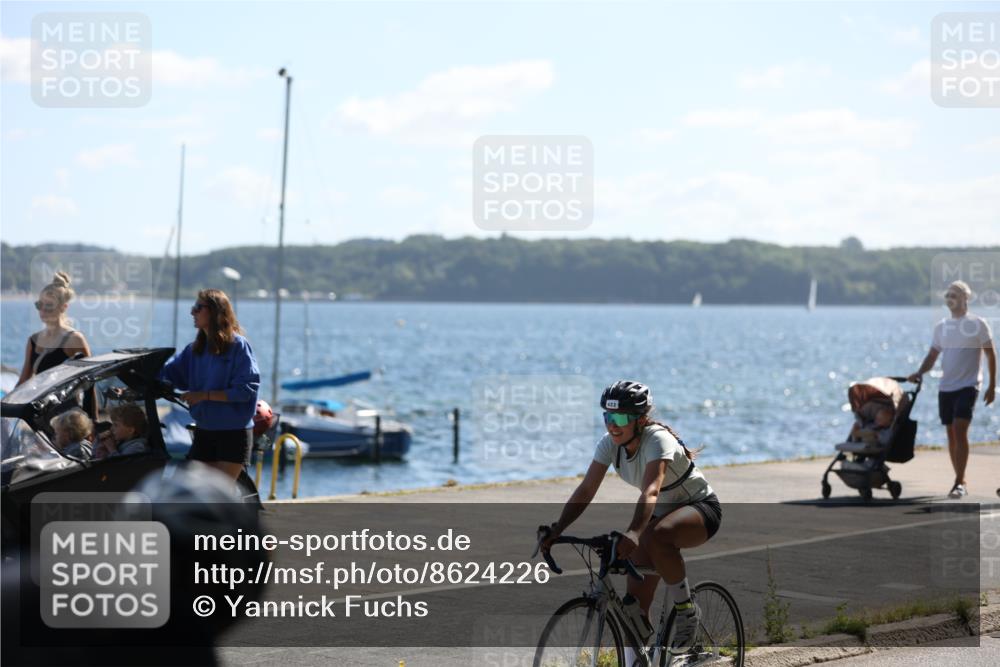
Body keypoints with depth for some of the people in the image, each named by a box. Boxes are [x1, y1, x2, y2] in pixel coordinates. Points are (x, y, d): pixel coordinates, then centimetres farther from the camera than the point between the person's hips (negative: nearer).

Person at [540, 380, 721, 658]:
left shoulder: (658, 440, -30)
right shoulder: (610, 443, -11)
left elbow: (650, 491, -46)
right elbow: (585, 490, -16)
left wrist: (633, 532, -62)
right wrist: (556, 529, -29)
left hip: (700, 507, -7)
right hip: (661, 513, 7)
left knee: (657, 537, -39)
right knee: (636, 596, -5)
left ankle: (687, 610, -19)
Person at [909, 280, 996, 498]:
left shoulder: (977, 324, -2)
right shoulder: (941, 326, 11)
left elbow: (991, 355, 0)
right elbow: (933, 355, 12)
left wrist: (992, 385, -4)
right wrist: (919, 373, -7)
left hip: (968, 385, -5)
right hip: (945, 387, 5)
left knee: (960, 430, -18)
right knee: (951, 433, 7)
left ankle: (959, 482, -18)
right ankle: (960, 481, 17)